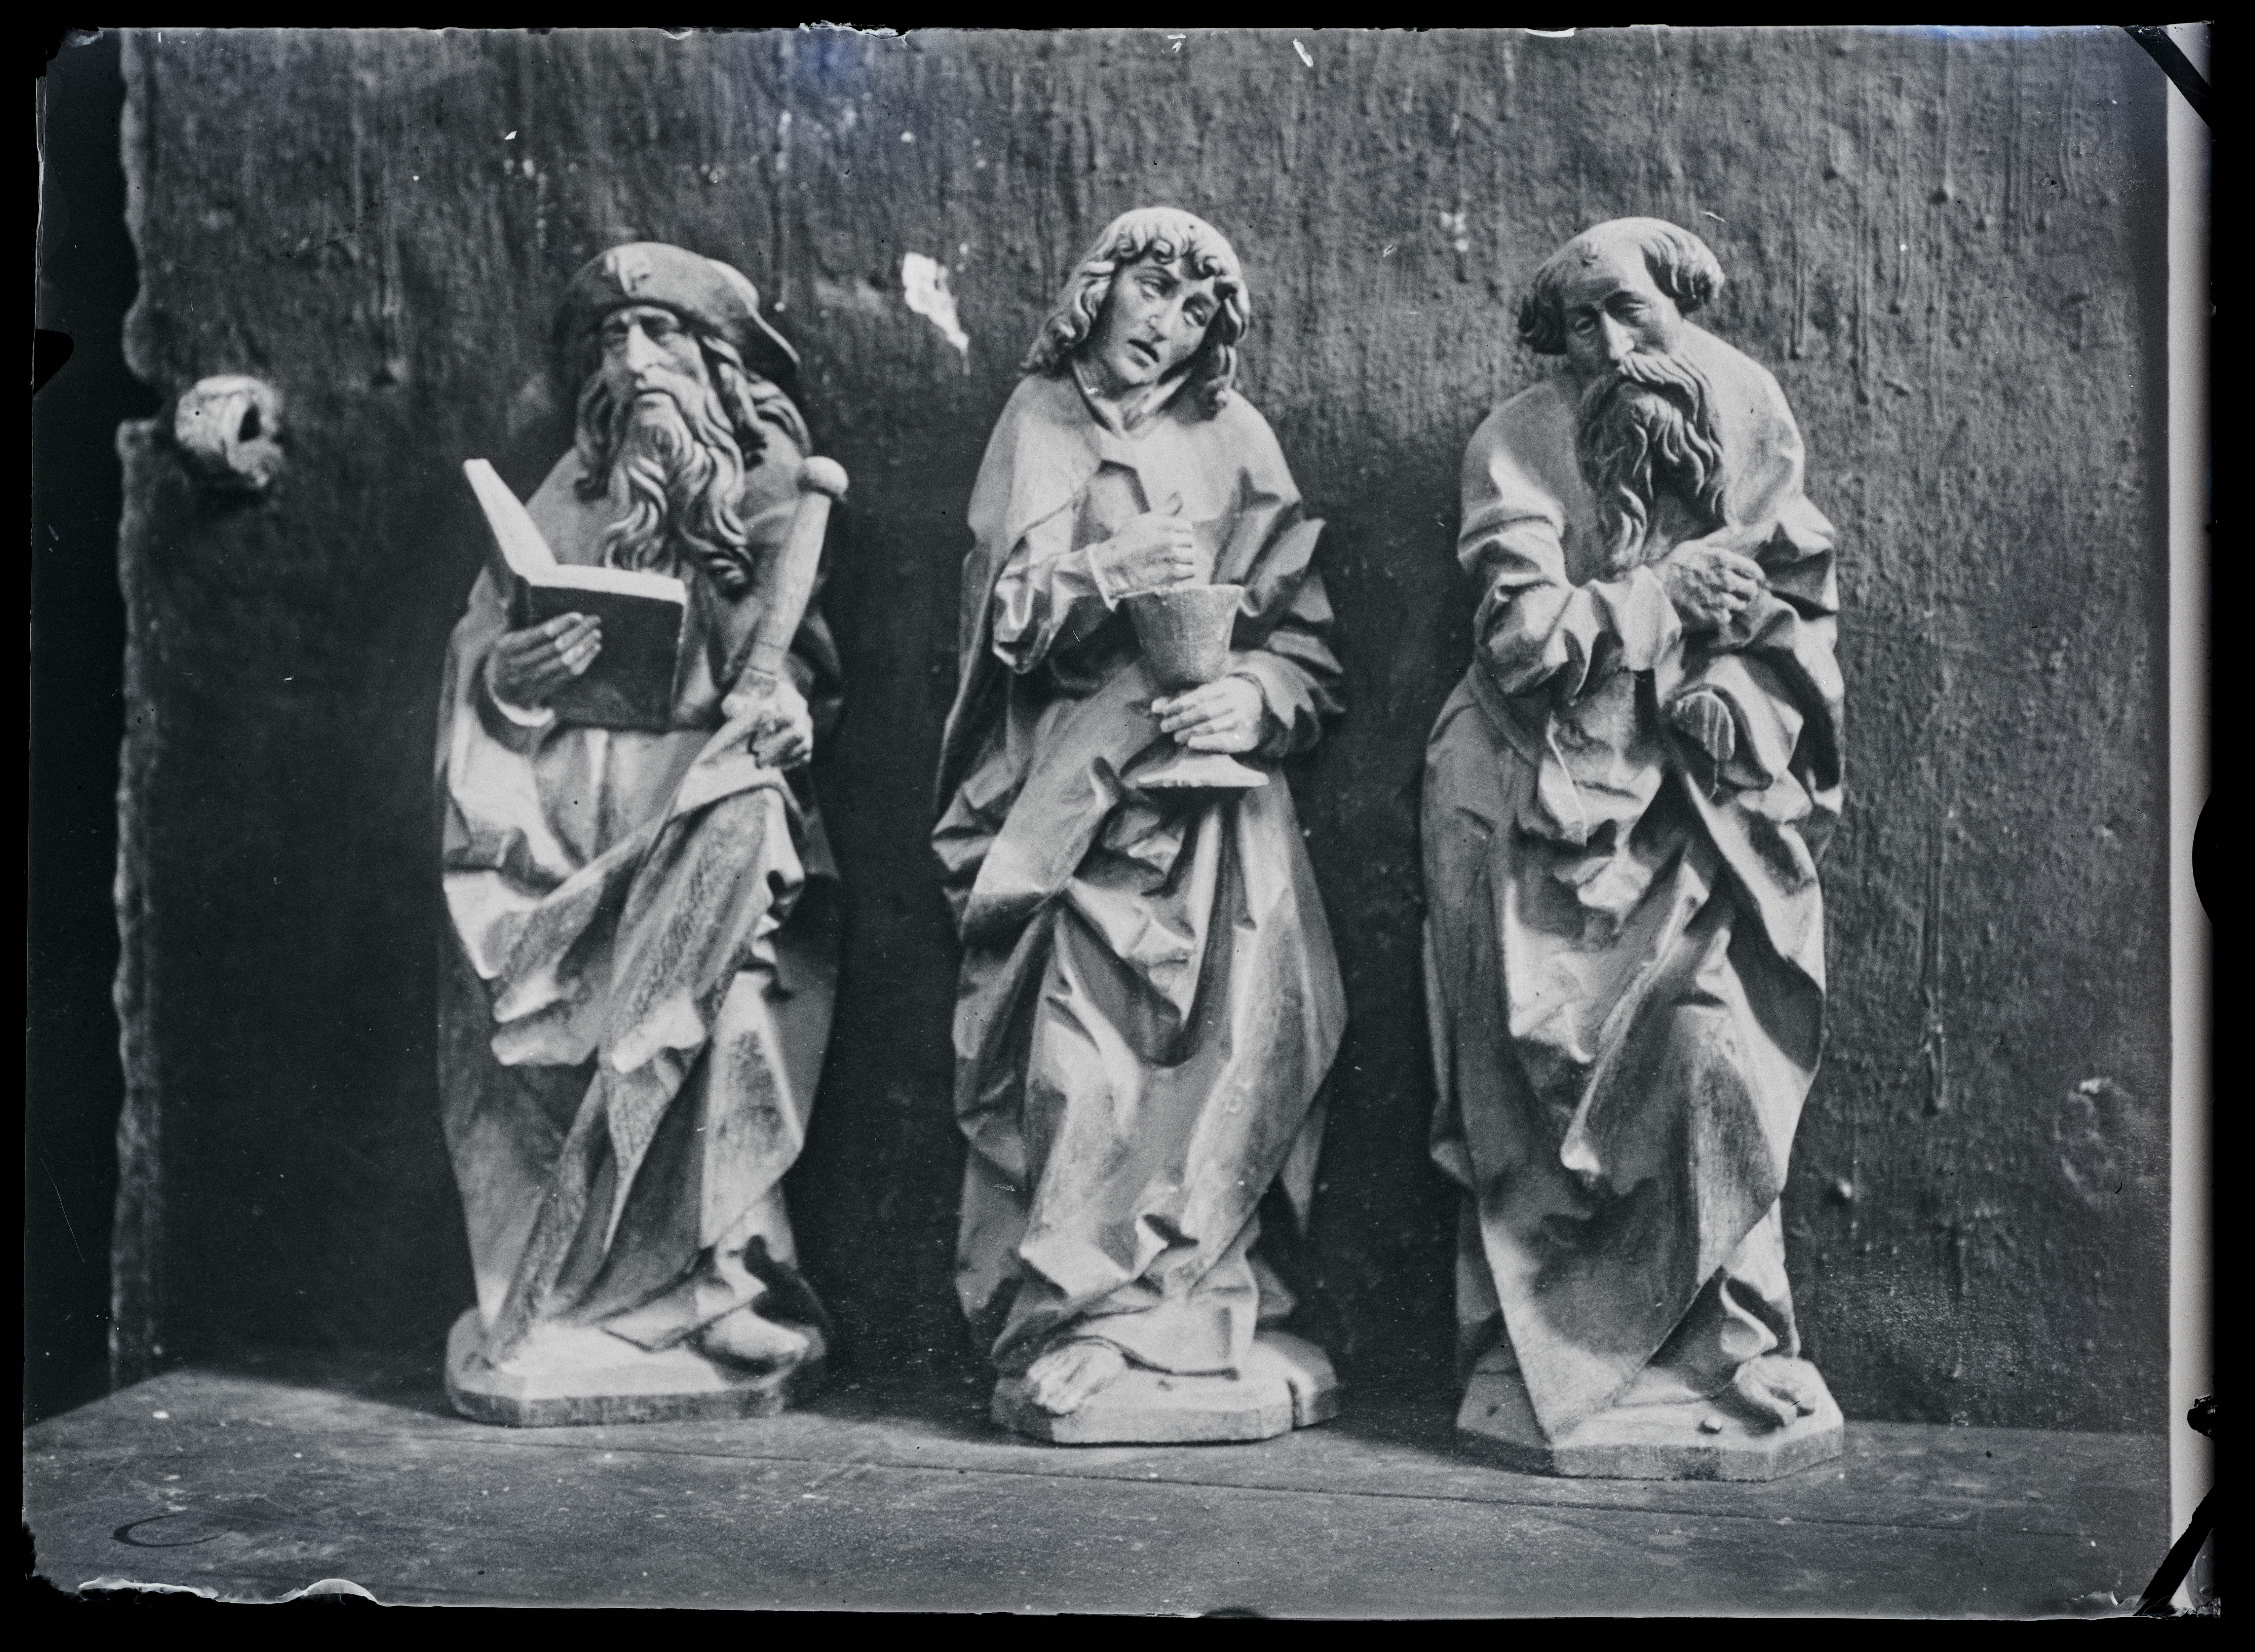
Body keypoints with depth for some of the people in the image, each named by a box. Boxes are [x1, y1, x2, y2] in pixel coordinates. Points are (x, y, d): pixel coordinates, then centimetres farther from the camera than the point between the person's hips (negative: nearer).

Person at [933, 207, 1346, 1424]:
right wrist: (1103, 582, -17)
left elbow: (1308, 642, 9)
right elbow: (1002, 615, 2)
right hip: (1064, 795, -1)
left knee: (1237, 1021, -15)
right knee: (1077, 1048, -15)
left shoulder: (1232, 441, 15)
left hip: (1208, 782, 1)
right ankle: (1074, 1319, -7)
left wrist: (1251, 699, -12)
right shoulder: (1038, 421, 14)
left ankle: (1102, 1313, -7)